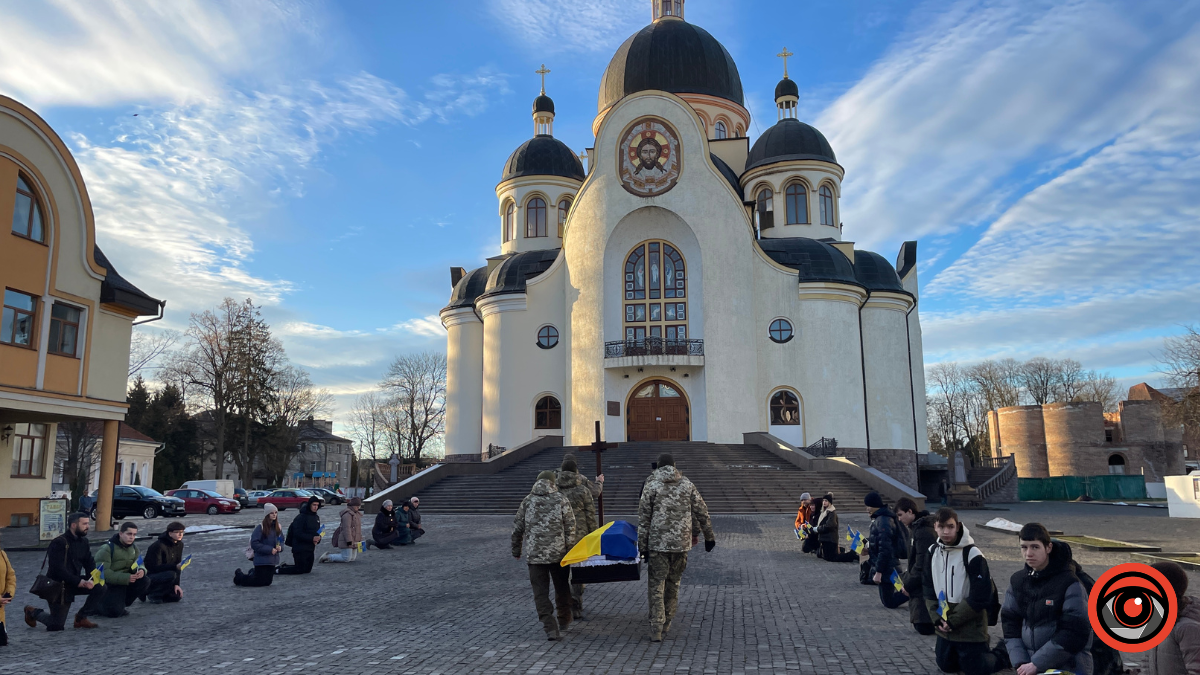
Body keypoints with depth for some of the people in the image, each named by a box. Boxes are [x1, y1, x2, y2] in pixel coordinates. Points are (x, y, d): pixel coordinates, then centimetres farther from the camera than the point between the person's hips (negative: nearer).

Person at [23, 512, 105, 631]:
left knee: (100, 588, -16)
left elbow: (89, 564, 3)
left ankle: (81, 617, 2)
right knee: (56, 626, -1)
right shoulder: (59, 543, -20)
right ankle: (33, 612, 26)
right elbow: (58, 569, -27)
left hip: (75, 583, 7)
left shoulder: (83, 541, 3)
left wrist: (89, 580, -17)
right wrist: (79, 582, -29)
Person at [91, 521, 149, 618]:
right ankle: (96, 606, 12)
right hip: (108, 584, -7)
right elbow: (103, 573, -24)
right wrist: (126, 578, -32)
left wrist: (141, 570, -20)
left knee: (145, 581, -19)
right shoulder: (107, 548, -17)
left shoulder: (134, 547, 5)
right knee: (115, 612, -23)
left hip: (124, 582, 7)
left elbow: (138, 565, 7)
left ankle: (120, 604, 2)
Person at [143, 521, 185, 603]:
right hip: (149, 576, -7)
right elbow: (155, 567, -26)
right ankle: (152, 595, -10)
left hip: (163, 575, 7)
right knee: (171, 575, -34)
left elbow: (177, 564, 1)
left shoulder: (179, 545, 0)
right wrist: (175, 567, -38)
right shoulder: (158, 546, -23)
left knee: (177, 596, -7)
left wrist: (176, 584, -7)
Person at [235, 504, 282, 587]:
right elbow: (254, 544, -17)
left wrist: (280, 547, -10)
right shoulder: (260, 527, -14)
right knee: (260, 581, -3)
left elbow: (281, 540, 13)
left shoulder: (278, 527, 5)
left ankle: (252, 574, 40)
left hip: (273, 560, 6)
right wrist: (269, 549, -20)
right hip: (261, 560, -6)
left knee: (267, 582, 12)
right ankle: (239, 576, 23)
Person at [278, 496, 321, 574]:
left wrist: (318, 538, -5)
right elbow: (297, 534, -20)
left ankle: (284, 567, 28)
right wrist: (312, 538, -24)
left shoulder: (316, 517, 11)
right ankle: (277, 570, 11)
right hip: (300, 549, -8)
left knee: (307, 569, 14)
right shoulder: (301, 517, -15)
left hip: (310, 548, 8)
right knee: (300, 570, -5)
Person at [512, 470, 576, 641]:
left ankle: (551, 628, -5)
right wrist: (570, 550, 4)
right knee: (562, 588, 19)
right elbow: (570, 528, -3)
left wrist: (516, 550, 19)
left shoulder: (527, 500, 5)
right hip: (558, 553, 0)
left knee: (540, 592, 4)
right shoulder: (561, 500, 0)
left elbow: (517, 528, 8)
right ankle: (564, 621, 32)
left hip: (534, 554, 0)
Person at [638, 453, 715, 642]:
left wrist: (642, 546, 1)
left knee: (656, 585, 1)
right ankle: (667, 622, 27)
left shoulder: (652, 486, -2)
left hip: (658, 543, -3)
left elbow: (643, 519, -3)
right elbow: (702, 512, 9)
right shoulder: (688, 485, 6)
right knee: (674, 582, 17)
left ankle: (656, 629, -4)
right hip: (682, 543, 3)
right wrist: (709, 536, 18)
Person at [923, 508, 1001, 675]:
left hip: (970, 627, -6)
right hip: (944, 626, 6)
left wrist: (953, 621, -17)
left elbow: (979, 597, -19)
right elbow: (928, 589, 5)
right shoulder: (932, 552, 0)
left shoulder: (972, 554, -19)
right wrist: (937, 618, -8)